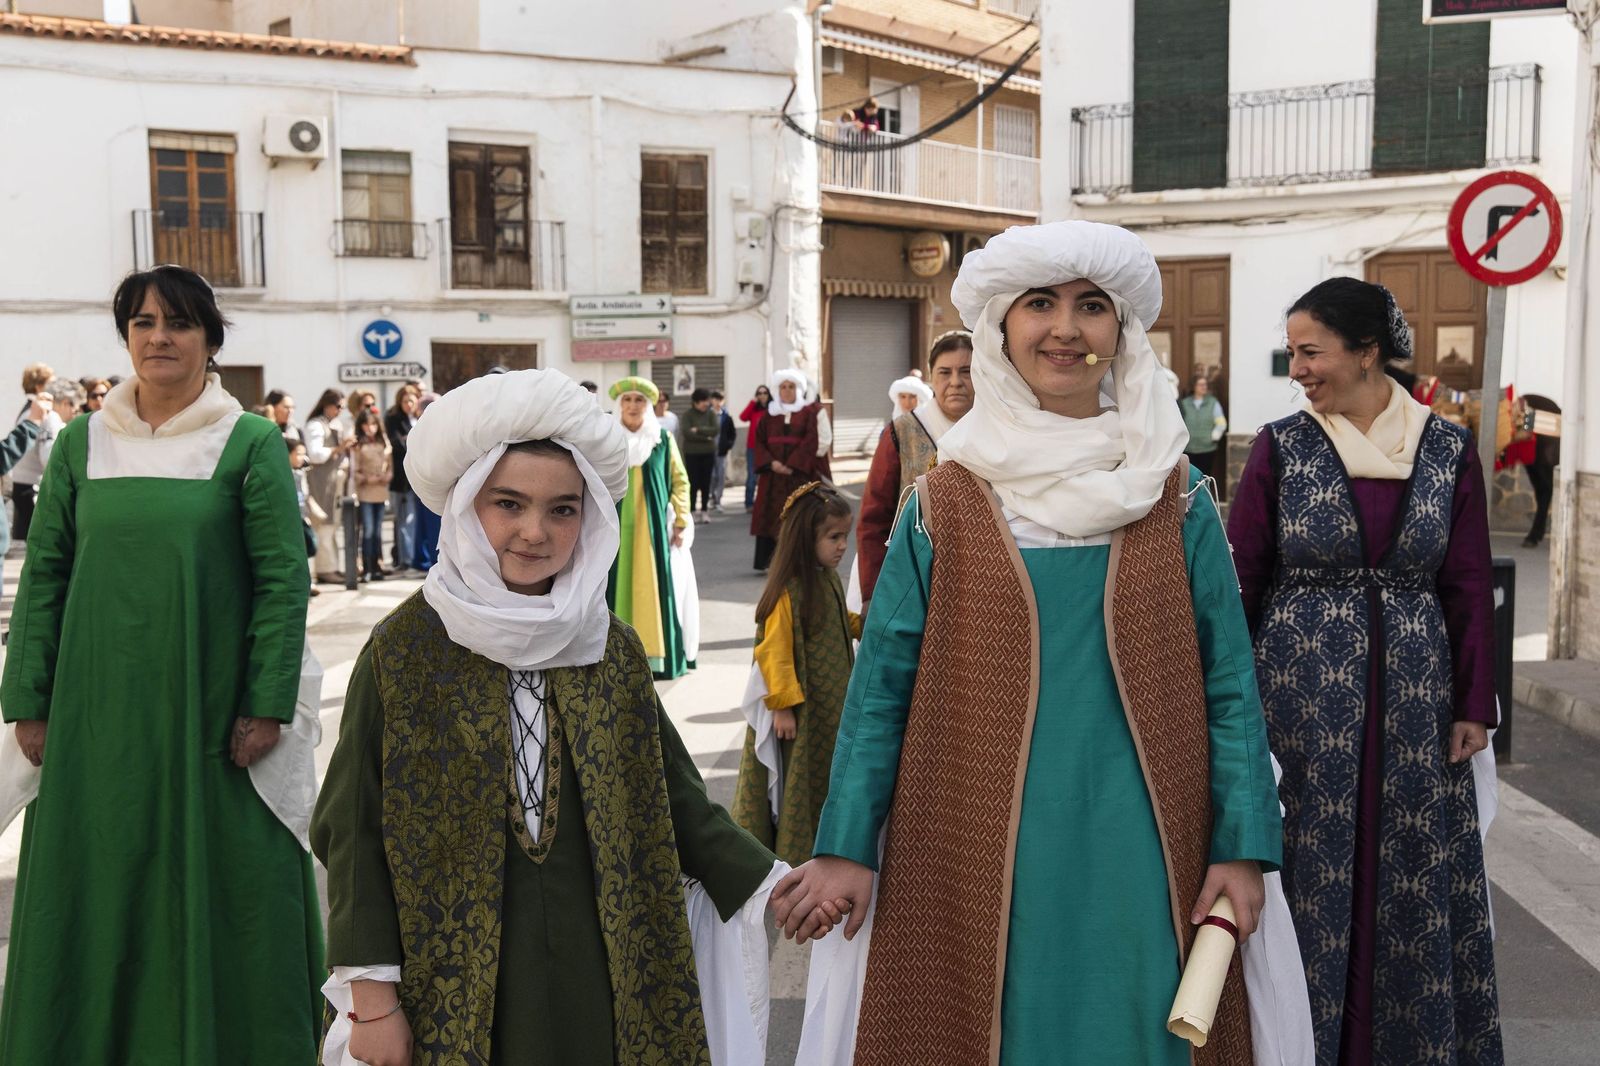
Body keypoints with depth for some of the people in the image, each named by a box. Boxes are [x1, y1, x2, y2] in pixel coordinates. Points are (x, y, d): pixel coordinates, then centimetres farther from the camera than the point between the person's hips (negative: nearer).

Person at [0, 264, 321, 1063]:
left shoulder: (252, 444, -4)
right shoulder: (82, 443, 6)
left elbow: (284, 579, -7)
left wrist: (267, 706, -12)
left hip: (213, 710, -3)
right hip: (100, 713, 3)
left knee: (220, 885, 6)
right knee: (97, 887, 10)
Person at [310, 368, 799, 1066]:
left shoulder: (613, 649, 2)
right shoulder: (403, 649, -7)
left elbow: (671, 797, 7)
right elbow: (354, 830, -5)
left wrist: (765, 885, -2)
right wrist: (371, 997, -7)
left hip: (600, 972, 3)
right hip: (456, 984, -2)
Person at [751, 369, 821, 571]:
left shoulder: (809, 412, 3)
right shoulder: (770, 414, 13)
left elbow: (810, 442, -7)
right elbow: (759, 441, 6)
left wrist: (792, 465, -16)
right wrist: (771, 463, -10)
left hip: (800, 473, -3)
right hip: (772, 474, 3)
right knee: (772, 515, -1)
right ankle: (769, 561, 2)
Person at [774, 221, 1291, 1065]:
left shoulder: (1172, 492, 2)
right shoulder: (949, 497, -1)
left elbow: (1228, 677, 2)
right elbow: (884, 679, 0)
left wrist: (1242, 845, -5)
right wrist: (846, 846, -3)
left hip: (1139, 853, 1)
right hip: (980, 852, -1)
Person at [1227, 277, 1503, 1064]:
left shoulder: (1449, 450, 1)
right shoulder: (1280, 447, -3)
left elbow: (1469, 587, 3)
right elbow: (1240, 578, -4)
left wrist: (1474, 704, 1)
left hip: (1411, 697, 2)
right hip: (1303, 691, -1)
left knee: (1415, 883, 10)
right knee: (1311, 872, 6)